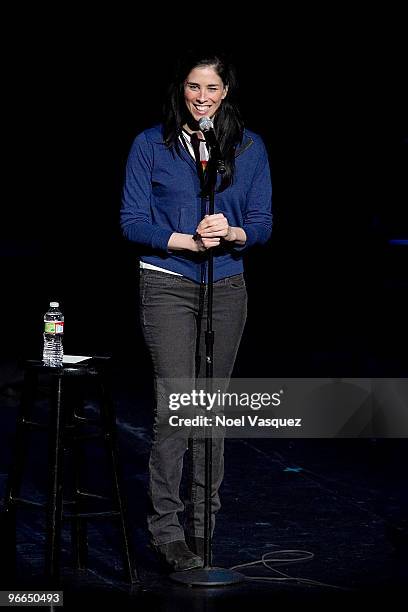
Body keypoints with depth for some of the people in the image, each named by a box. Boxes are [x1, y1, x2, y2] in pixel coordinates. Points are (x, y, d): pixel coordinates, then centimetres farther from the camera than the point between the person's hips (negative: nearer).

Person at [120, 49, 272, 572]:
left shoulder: (249, 147, 6)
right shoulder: (151, 144, -1)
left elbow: (262, 223, 5)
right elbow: (132, 220, -4)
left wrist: (231, 232, -17)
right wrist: (186, 240, -18)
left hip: (226, 287, 3)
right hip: (168, 286, -3)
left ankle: (202, 520, 19)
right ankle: (167, 529, -4)